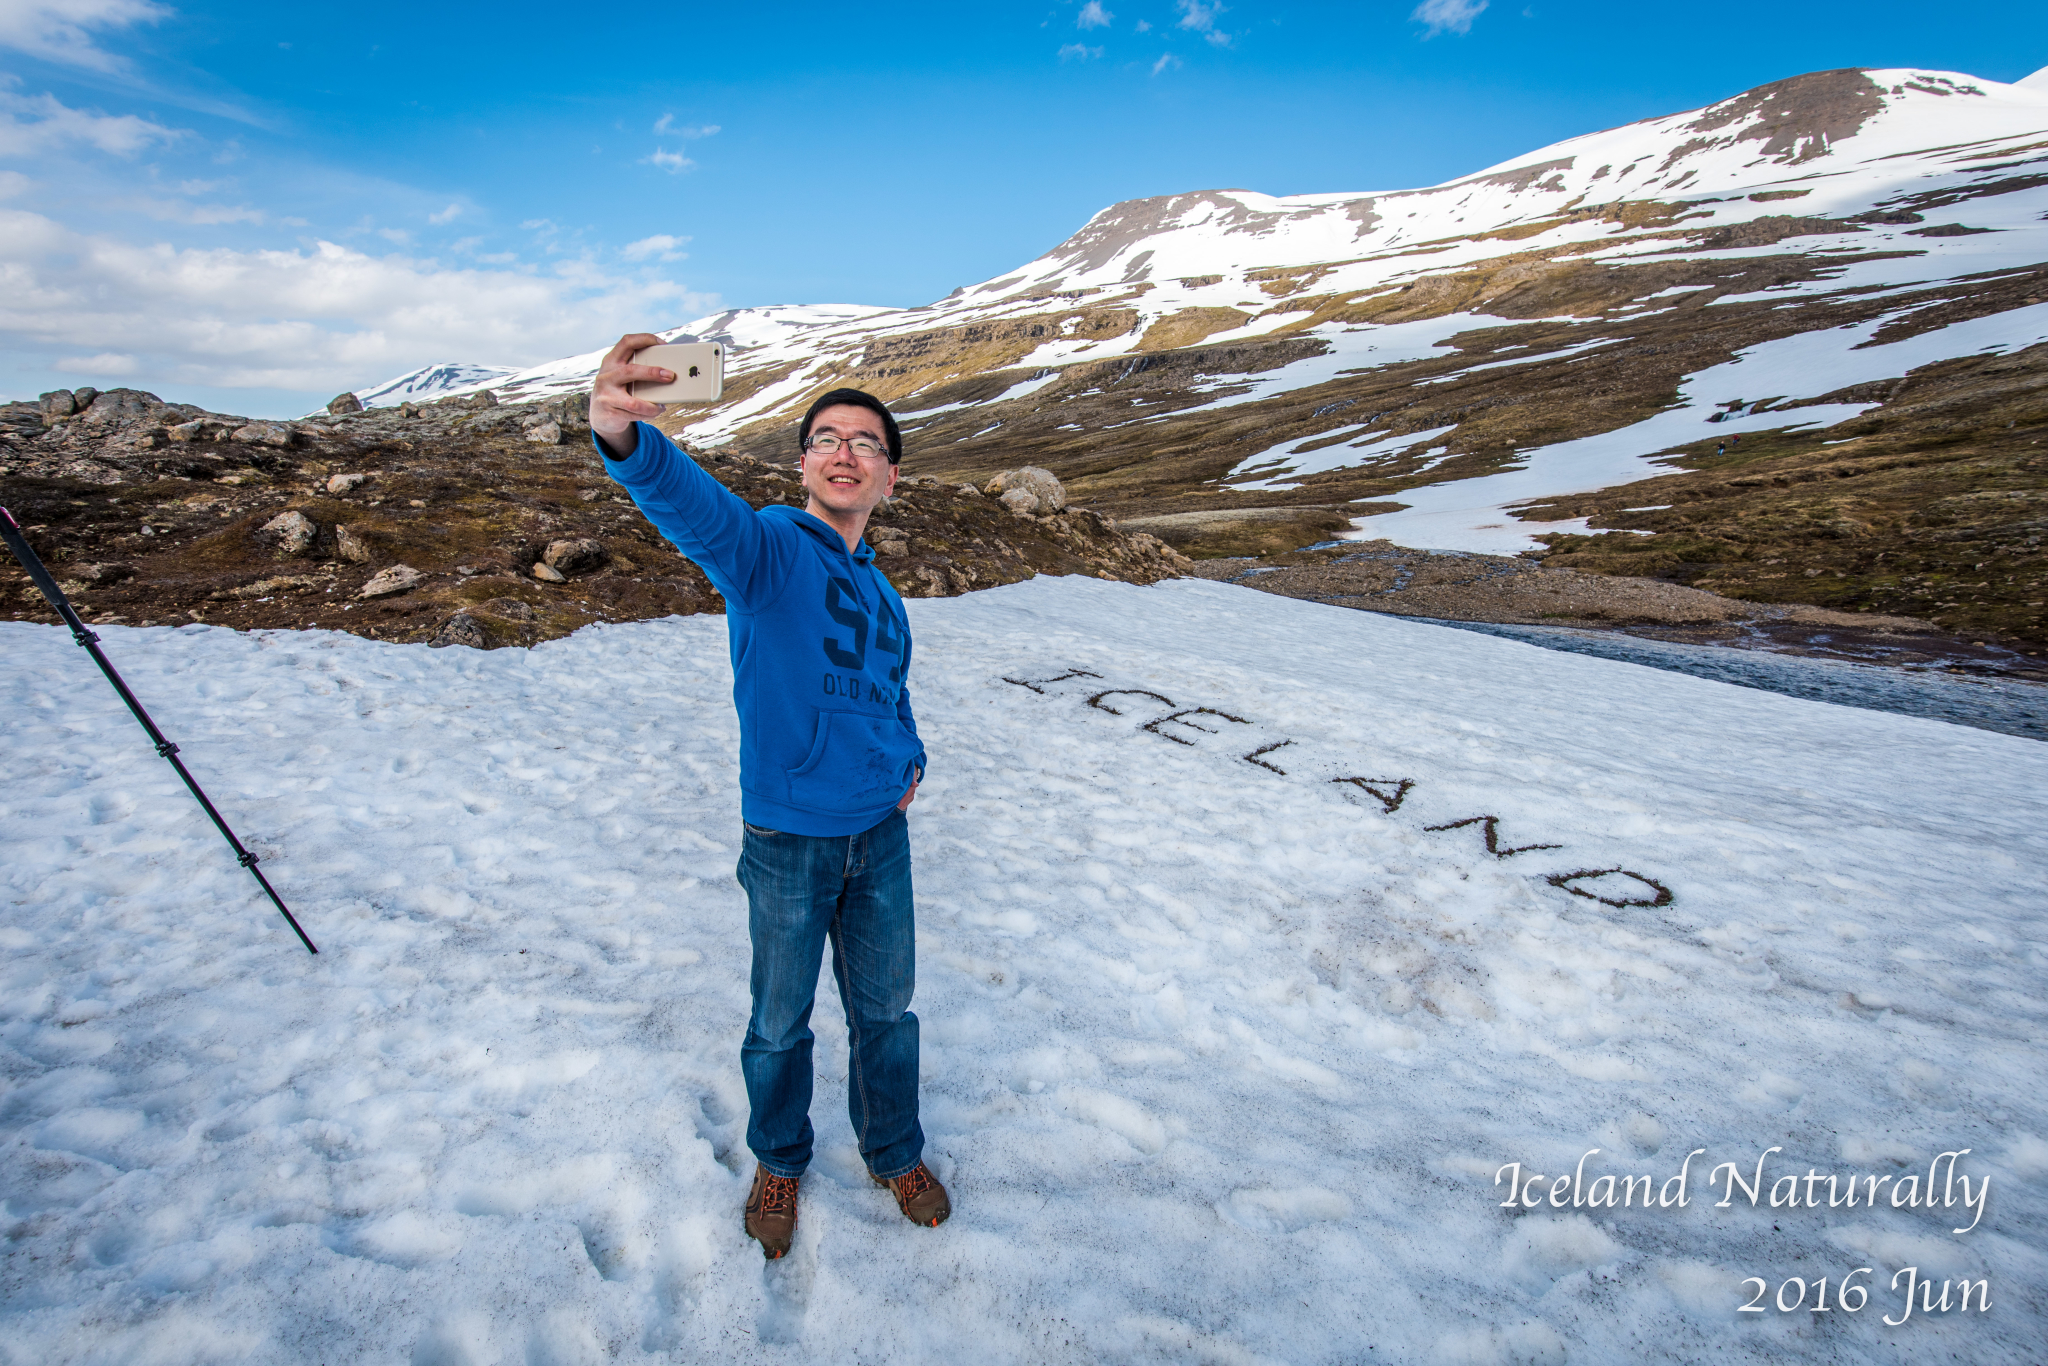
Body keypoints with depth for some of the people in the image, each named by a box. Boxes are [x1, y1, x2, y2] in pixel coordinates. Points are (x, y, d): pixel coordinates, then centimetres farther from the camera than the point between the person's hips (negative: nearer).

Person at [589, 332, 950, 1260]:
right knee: (780, 1022, 15)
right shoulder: (766, 549, -13)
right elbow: (694, 507, -36)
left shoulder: (880, 591, 7)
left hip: (881, 835, 5)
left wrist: (910, 760, 4)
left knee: (885, 1010, 19)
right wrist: (624, 439, -57)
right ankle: (779, 1160, 43)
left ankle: (894, 1152, 44)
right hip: (788, 842, -5)